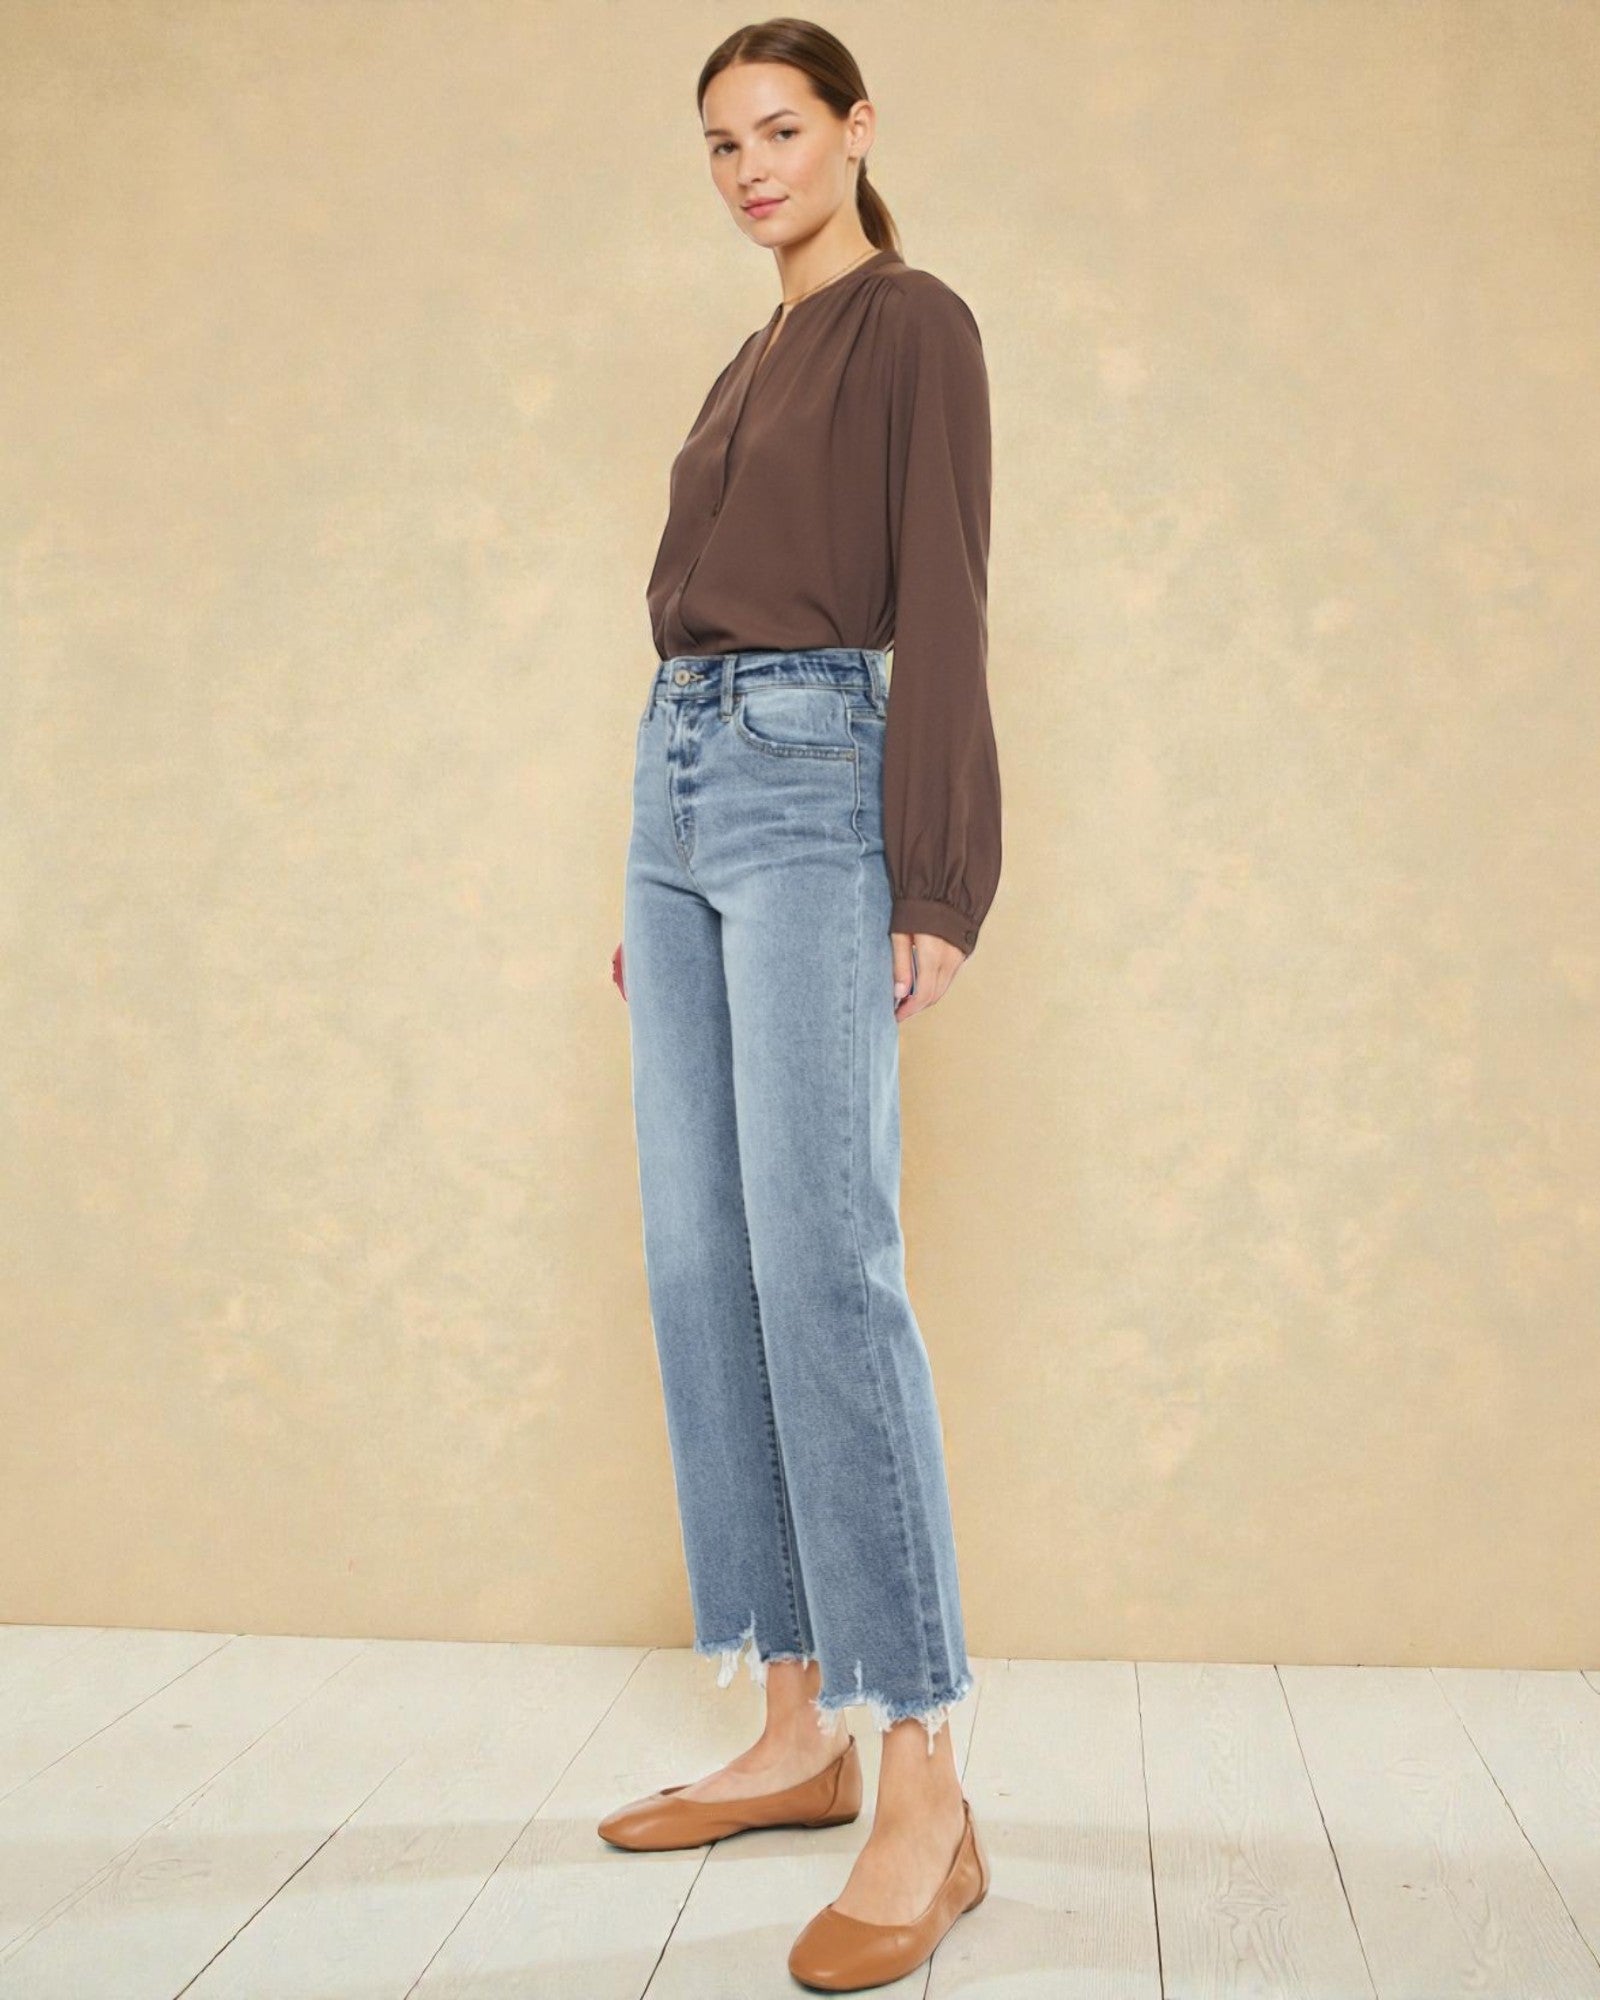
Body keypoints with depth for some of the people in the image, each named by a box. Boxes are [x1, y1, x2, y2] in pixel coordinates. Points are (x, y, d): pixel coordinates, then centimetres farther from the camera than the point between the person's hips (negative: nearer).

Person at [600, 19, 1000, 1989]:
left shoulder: (915, 323, 2)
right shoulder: (751, 362, 25)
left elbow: (943, 608, -9)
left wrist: (937, 883, -17)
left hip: (813, 785, -8)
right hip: (678, 789, 9)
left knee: (822, 1263, -18)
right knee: (700, 1267, 2)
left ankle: (926, 1793, -13)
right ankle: (798, 1730, 10)